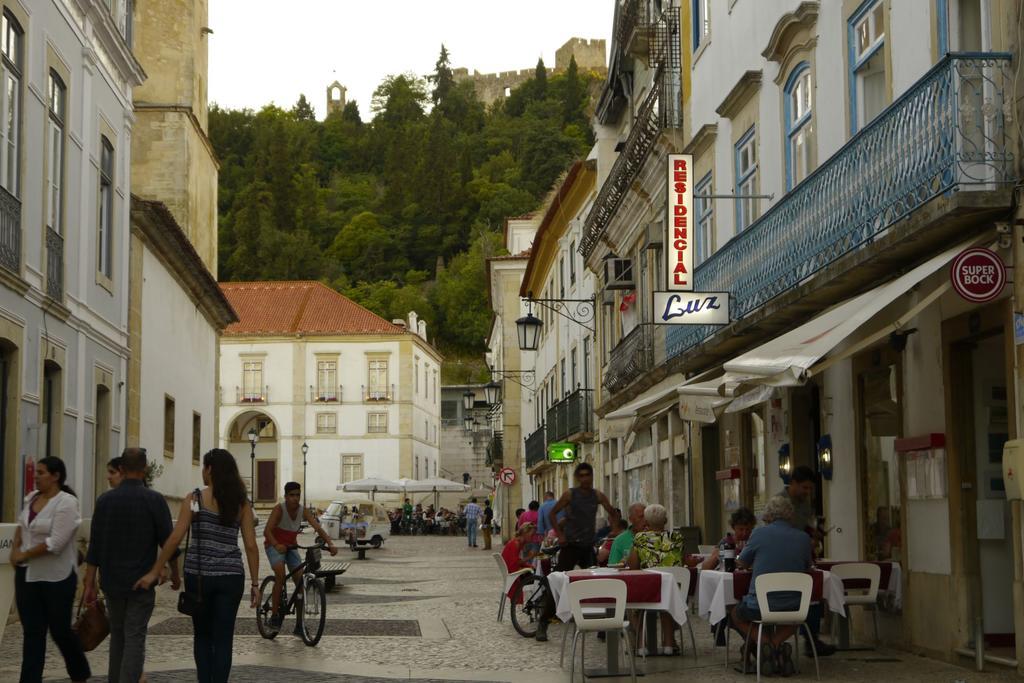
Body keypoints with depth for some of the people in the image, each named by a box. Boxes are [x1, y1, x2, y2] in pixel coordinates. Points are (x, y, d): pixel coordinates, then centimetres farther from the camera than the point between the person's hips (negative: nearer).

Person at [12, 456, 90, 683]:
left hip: (56, 578, -6)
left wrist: (24, 555, -12)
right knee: (32, 632, 5)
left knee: (60, 630, 6)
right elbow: (21, 524, 22)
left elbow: (55, 543, -22)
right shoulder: (32, 498, 6)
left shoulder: (66, 503, -16)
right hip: (27, 575, 6)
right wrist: (15, 549, 4)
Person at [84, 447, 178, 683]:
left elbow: (94, 547, 0)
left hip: (111, 582, 3)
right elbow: (168, 541, -5)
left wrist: (89, 584, 3)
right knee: (135, 639, -3)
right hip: (141, 582, -3)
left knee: (117, 636, 17)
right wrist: (175, 573, 10)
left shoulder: (105, 500, 1)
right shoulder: (154, 500, -8)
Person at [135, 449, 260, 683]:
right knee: (223, 640, 4)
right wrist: (255, 582, 5)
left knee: (202, 636, 16)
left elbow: (175, 538, -8)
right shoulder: (241, 503, 2)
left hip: (198, 575, -1)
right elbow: (250, 545, 0)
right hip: (230, 576, 1)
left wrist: (154, 572, -3)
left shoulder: (194, 499, -3)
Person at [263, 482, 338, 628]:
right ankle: (275, 614, -17)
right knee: (280, 575, -29)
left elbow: (318, 528, -18)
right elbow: (267, 531, -35)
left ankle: (299, 623, 1)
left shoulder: (303, 511, -10)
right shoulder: (279, 509, -23)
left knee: (300, 579, -7)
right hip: (275, 546, -4)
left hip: (290, 547, 4)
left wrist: (330, 544, -35)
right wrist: (276, 545, -54)